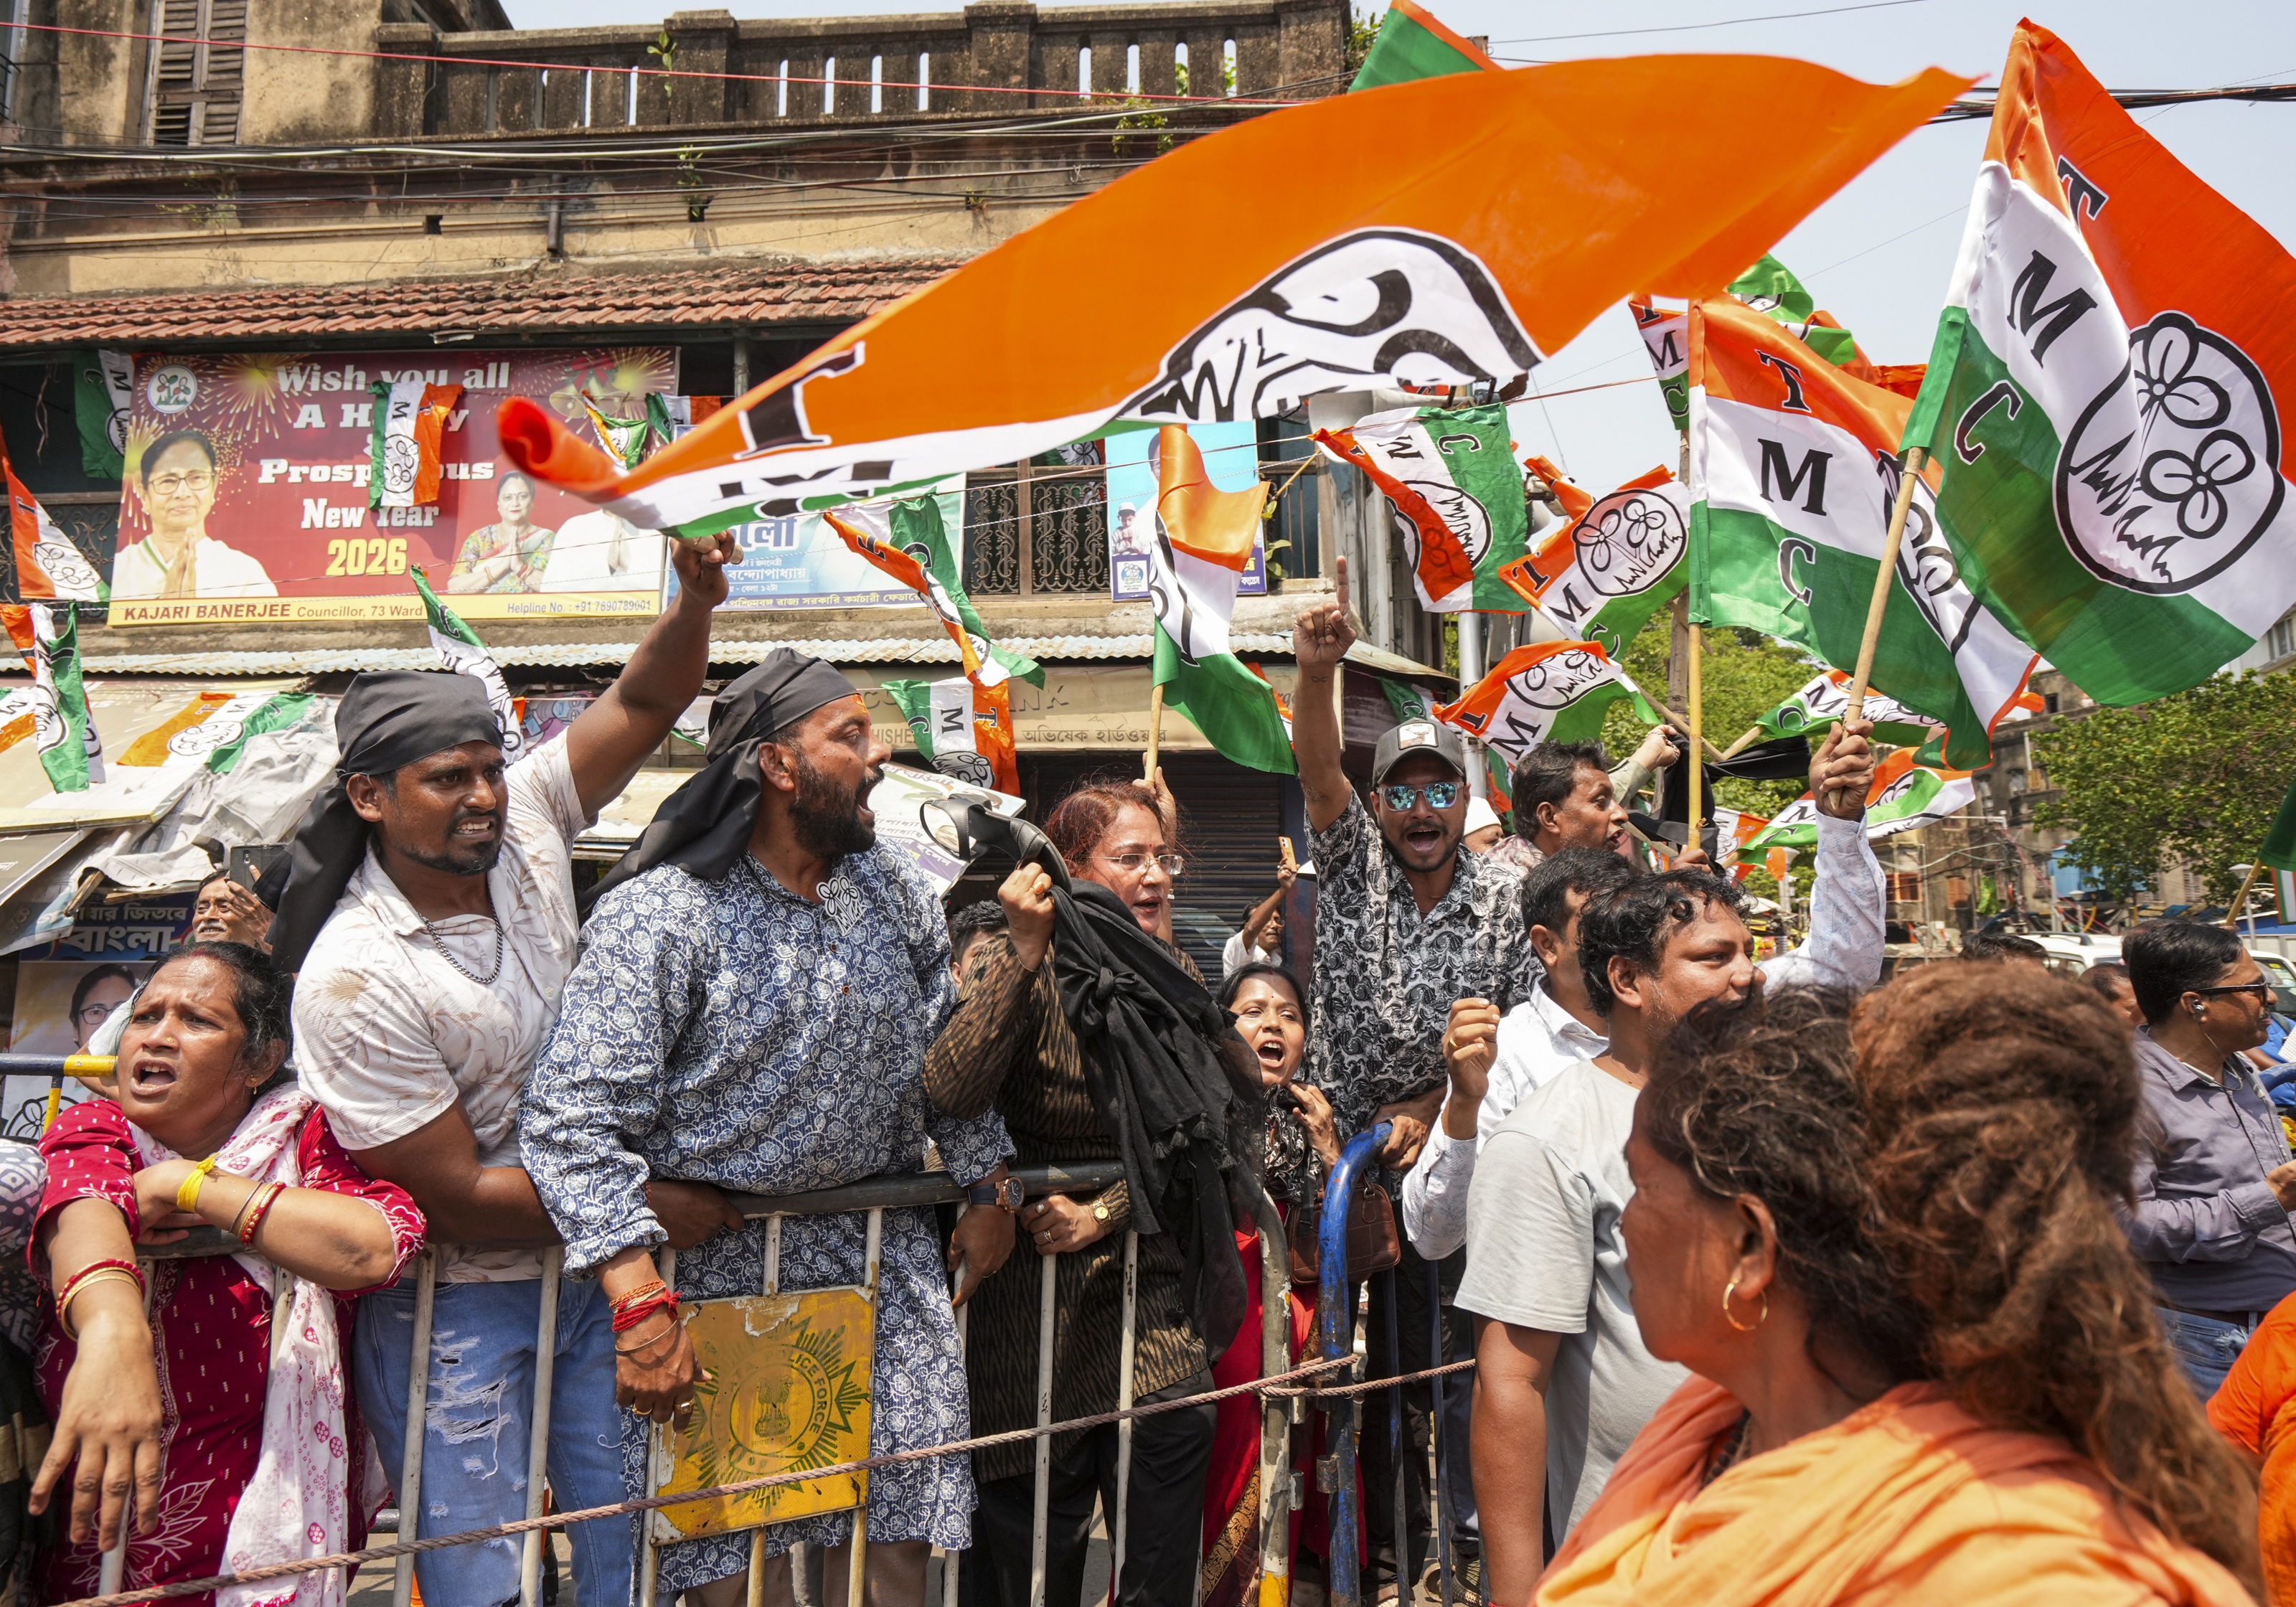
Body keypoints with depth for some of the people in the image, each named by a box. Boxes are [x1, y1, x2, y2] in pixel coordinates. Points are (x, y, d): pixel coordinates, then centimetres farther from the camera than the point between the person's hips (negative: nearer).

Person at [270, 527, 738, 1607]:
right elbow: (461, 1200, -19)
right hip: (459, 1307, -5)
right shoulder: (353, 980, -21)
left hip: (595, 1271, 5)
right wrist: (648, 1208, -13)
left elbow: (644, 702, -7)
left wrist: (697, 598, -27)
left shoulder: (524, 826, -6)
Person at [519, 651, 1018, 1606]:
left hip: (884, 1267, 5)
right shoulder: (657, 916, -15)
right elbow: (575, 1123, -20)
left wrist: (990, 1192, 12)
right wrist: (641, 1307, -26)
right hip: (721, 1267, -4)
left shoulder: (893, 891, 5)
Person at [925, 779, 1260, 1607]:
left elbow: (1190, 1137, 4)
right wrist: (1025, 949, -28)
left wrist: (1103, 1214, -10)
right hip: (1037, 1265, -3)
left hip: (1146, 1259, 4)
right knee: (1039, 1493, 4)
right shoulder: (1018, 969, -8)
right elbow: (952, 1091, -25)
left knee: (1177, 1426, -13)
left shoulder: (1172, 974, 6)